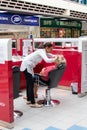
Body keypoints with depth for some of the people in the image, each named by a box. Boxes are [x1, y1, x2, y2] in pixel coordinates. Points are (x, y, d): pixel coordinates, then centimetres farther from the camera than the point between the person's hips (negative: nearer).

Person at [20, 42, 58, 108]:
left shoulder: (44, 52, 10)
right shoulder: (42, 51, -19)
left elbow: (51, 55, 22)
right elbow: (47, 60, -35)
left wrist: (57, 56, 3)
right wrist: (55, 59, -20)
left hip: (28, 66, 10)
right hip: (27, 66, -10)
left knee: (29, 83, 15)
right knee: (31, 84, -10)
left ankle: (29, 100, 25)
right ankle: (33, 103, -7)